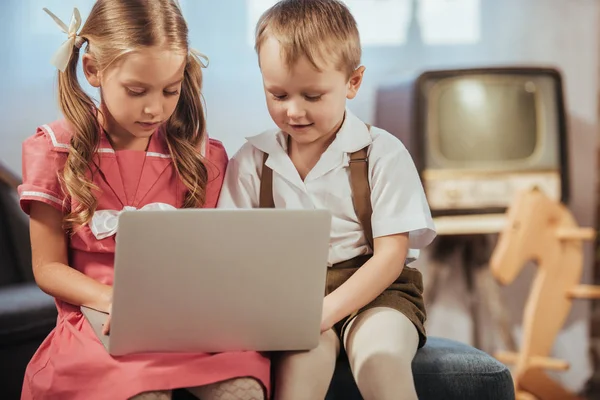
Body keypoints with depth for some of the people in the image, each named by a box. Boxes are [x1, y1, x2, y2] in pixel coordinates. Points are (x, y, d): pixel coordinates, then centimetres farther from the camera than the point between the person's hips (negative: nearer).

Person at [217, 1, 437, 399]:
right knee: (306, 350, -33)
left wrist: (328, 310, -20)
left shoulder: (382, 154, -2)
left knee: (380, 354, -33)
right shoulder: (251, 161, 6)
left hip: (371, 290, -1)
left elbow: (390, 255, -7)